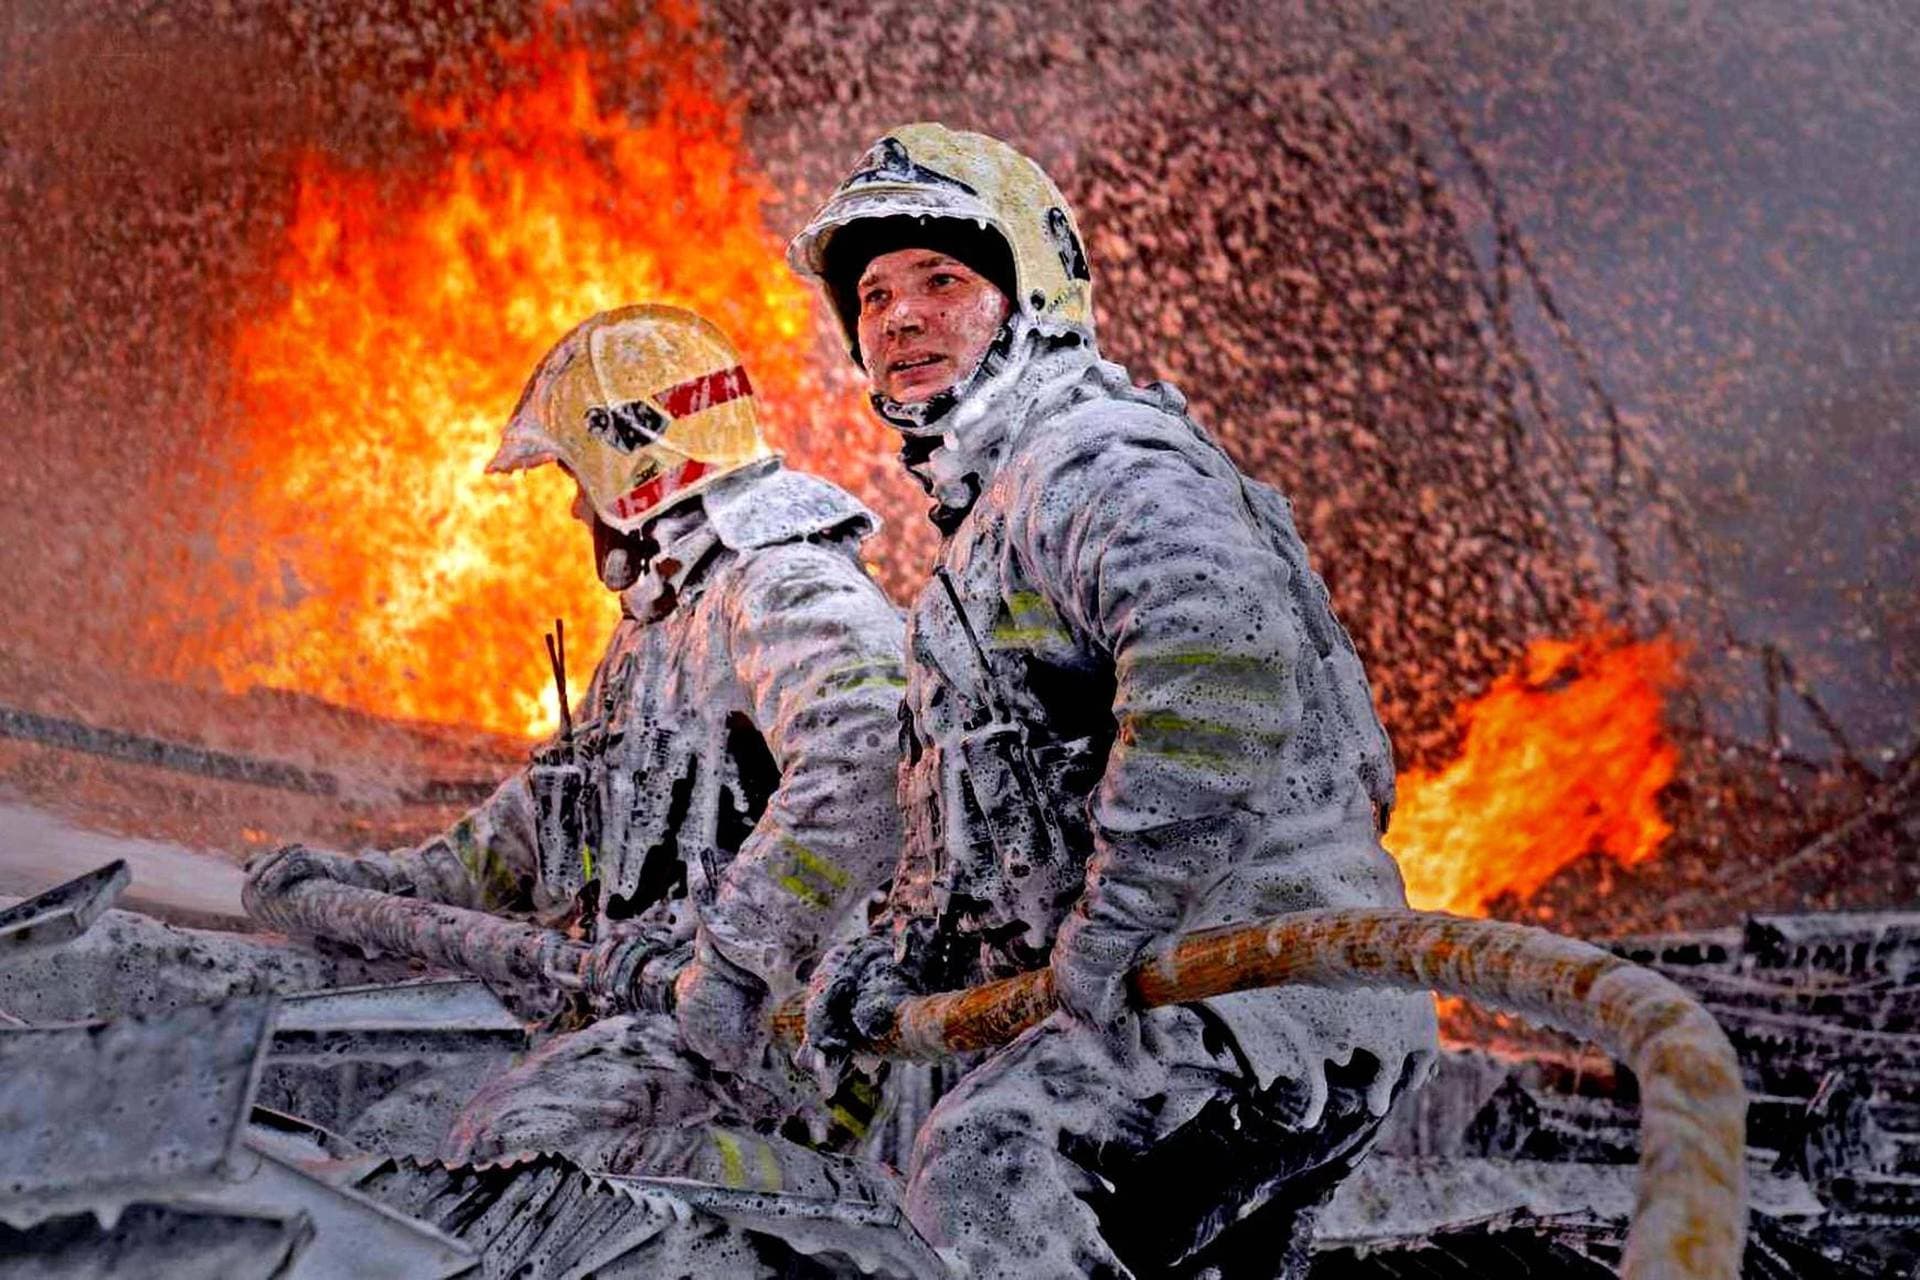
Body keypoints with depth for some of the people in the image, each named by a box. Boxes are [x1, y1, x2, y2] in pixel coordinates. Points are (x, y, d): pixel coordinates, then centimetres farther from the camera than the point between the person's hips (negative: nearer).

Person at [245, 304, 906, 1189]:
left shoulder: (789, 593, -13)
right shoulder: (654, 625, 23)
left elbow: (862, 761, -34)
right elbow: (555, 808, 31)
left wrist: (737, 961, -32)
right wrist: (389, 882, 21)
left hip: (760, 1021, -10)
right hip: (661, 1003, 10)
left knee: (518, 1144, -27)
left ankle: (848, 1196, -19)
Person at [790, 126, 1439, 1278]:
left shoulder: (1096, 459, -11)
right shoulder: (988, 517, 23)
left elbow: (1222, 662, -33)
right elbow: (982, 810, 30)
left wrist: (1108, 926, -28)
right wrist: (903, 949, 15)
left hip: (1276, 979, -11)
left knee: (988, 1166, -27)